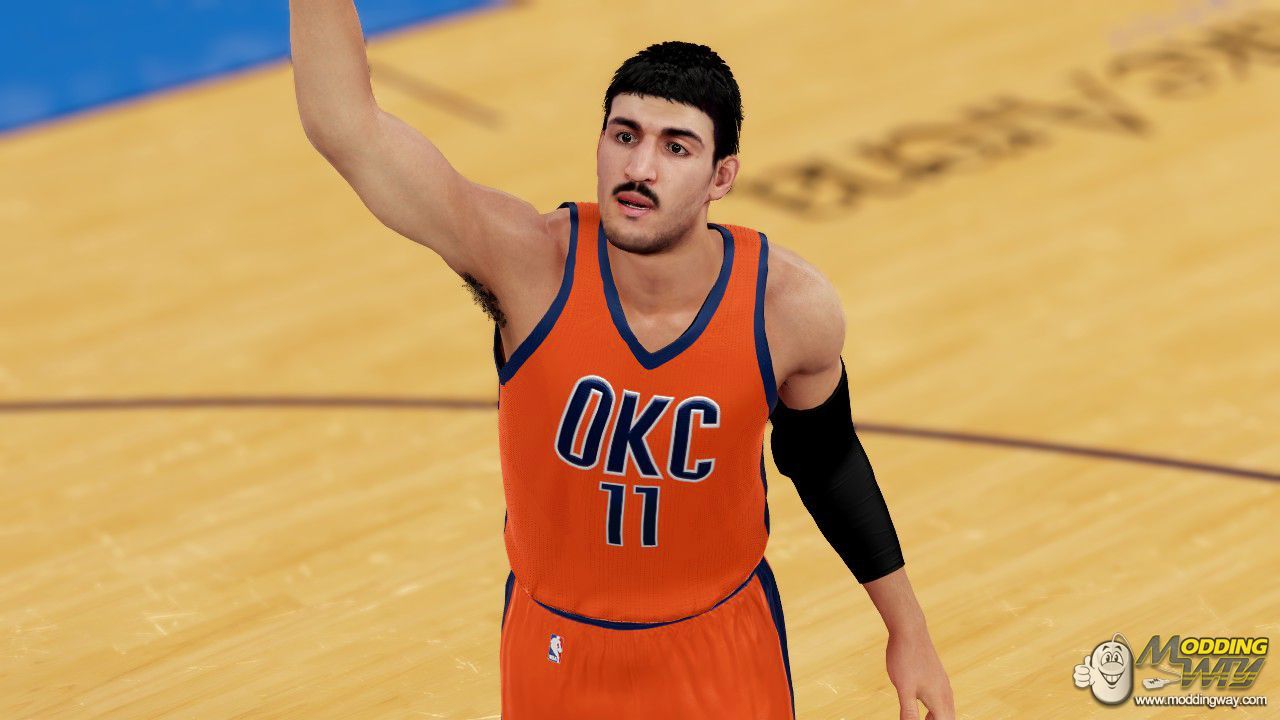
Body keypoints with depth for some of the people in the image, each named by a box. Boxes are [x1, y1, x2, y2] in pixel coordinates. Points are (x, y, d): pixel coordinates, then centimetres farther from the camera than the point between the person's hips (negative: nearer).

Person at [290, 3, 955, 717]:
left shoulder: (791, 305, -20)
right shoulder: (528, 263, -25)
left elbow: (825, 461, 0)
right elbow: (344, 124, -33)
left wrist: (908, 629, 7)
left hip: (723, 652, 0)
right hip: (556, 650, 0)